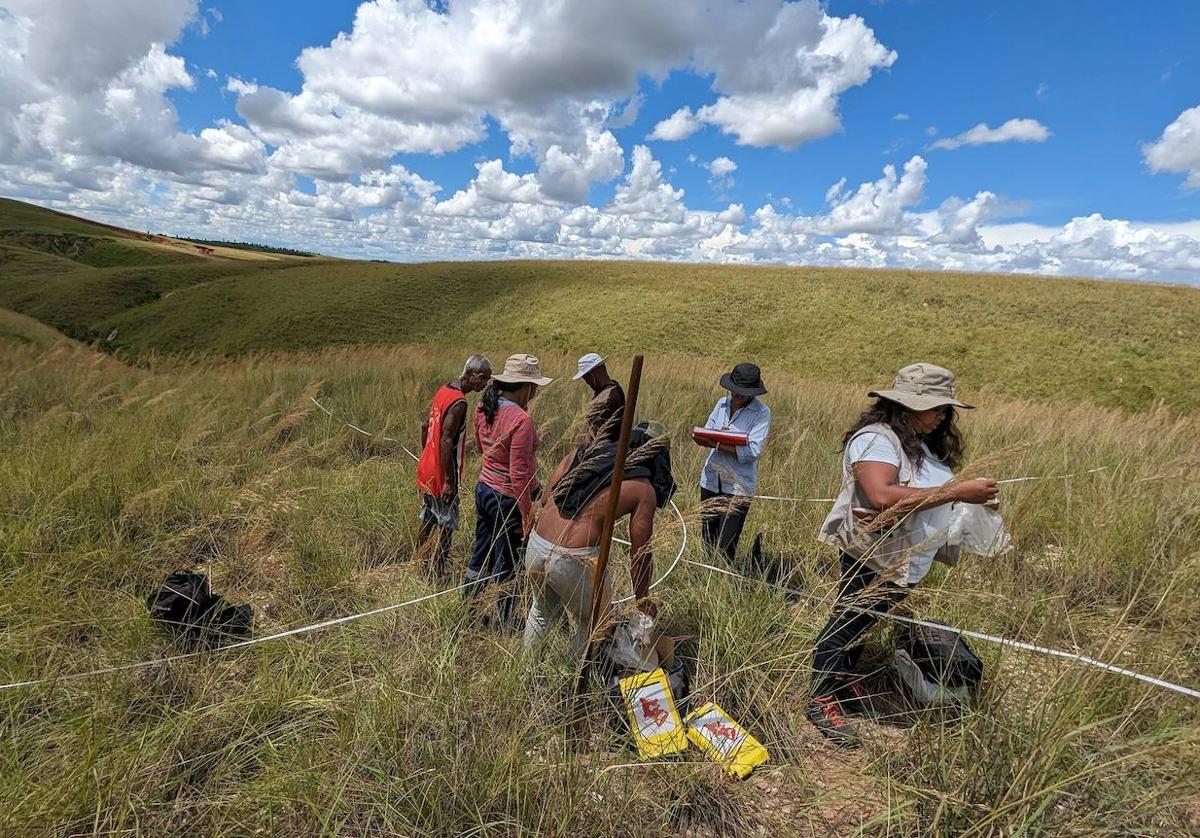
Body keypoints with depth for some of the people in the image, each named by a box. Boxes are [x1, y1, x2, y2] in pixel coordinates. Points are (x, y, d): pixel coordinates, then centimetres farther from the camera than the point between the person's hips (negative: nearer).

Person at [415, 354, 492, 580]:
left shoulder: (444, 389, 7)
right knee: (446, 526, 4)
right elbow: (446, 441, -26)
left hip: (426, 469, 9)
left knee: (428, 520, 21)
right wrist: (449, 482, -22)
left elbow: (425, 427, 14)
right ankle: (440, 574, 13)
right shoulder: (459, 402, -21)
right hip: (441, 476, -9)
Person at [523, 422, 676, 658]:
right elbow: (640, 553, 2)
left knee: (542, 613, 31)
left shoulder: (586, 451, 11)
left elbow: (547, 498, 12)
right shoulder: (643, 490, -2)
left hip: (536, 544, 7)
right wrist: (643, 600, 17)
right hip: (575, 559, -6)